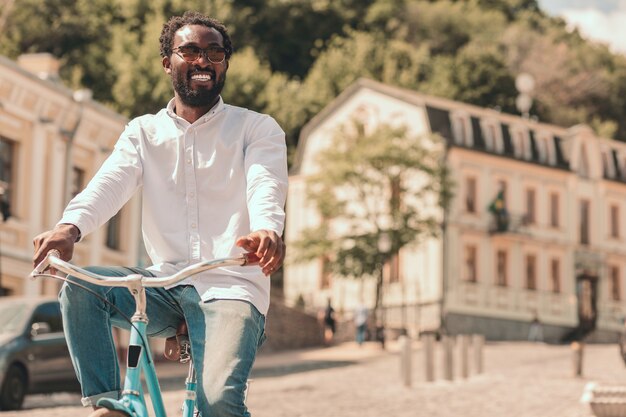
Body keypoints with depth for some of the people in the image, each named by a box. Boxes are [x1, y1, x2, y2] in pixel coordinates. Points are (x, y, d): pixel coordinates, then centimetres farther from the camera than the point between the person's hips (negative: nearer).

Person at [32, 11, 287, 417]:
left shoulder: (257, 129, 6)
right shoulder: (144, 133, 14)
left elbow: (266, 186, -14)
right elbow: (109, 184, -5)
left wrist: (267, 230, -39)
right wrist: (70, 227, -28)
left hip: (230, 287, -3)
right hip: (166, 286, 3)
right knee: (80, 288, -24)